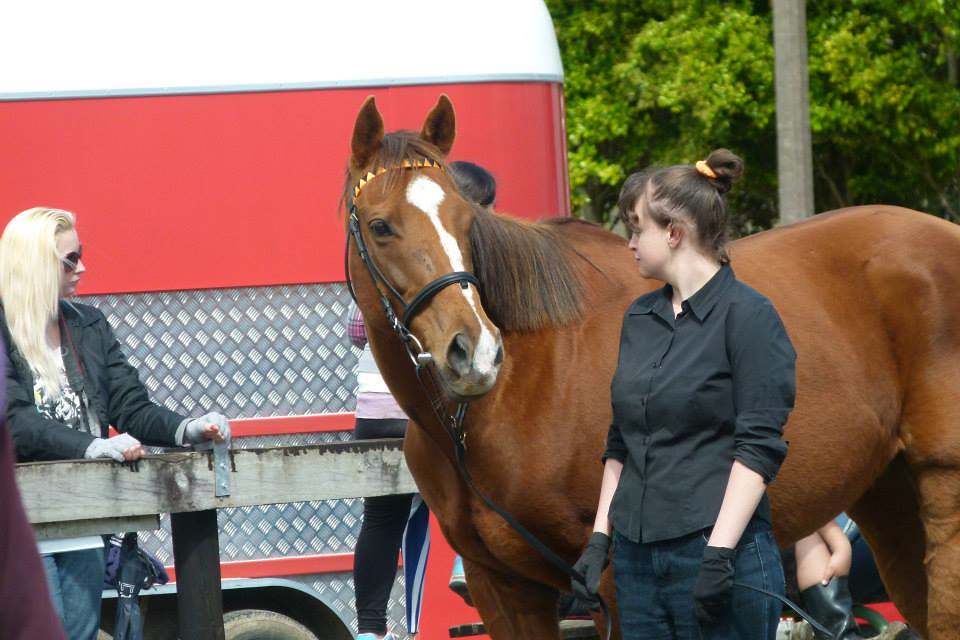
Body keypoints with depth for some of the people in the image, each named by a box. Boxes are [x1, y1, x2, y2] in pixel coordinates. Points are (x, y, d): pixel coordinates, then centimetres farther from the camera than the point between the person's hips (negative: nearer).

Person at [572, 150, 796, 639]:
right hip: (637, 555, 7)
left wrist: (720, 552, -20)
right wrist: (599, 537, 12)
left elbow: (759, 447, -14)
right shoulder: (639, 318, 14)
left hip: (719, 553, -7)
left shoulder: (747, 315, -8)